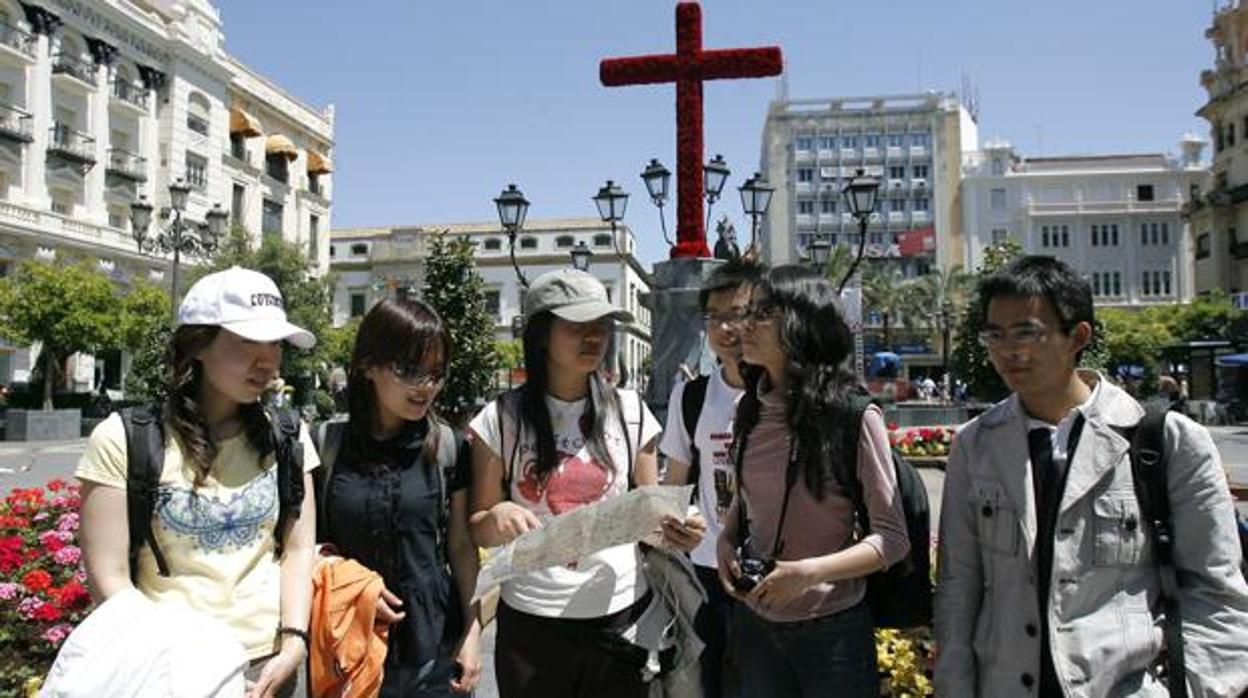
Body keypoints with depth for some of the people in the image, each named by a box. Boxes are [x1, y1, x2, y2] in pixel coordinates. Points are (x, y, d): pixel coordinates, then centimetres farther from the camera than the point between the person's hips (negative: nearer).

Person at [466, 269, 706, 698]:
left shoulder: (630, 412, 0)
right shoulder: (502, 419, -4)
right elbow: (478, 530, 1)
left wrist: (674, 529, -13)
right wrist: (498, 516, -21)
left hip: (622, 615, 2)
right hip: (532, 622, -1)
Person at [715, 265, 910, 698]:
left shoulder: (854, 415, -15)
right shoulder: (750, 410, 1)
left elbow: (893, 539, -12)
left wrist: (809, 571, -24)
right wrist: (726, 540, -4)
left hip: (831, 628, -5)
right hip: (756, 621, 5)